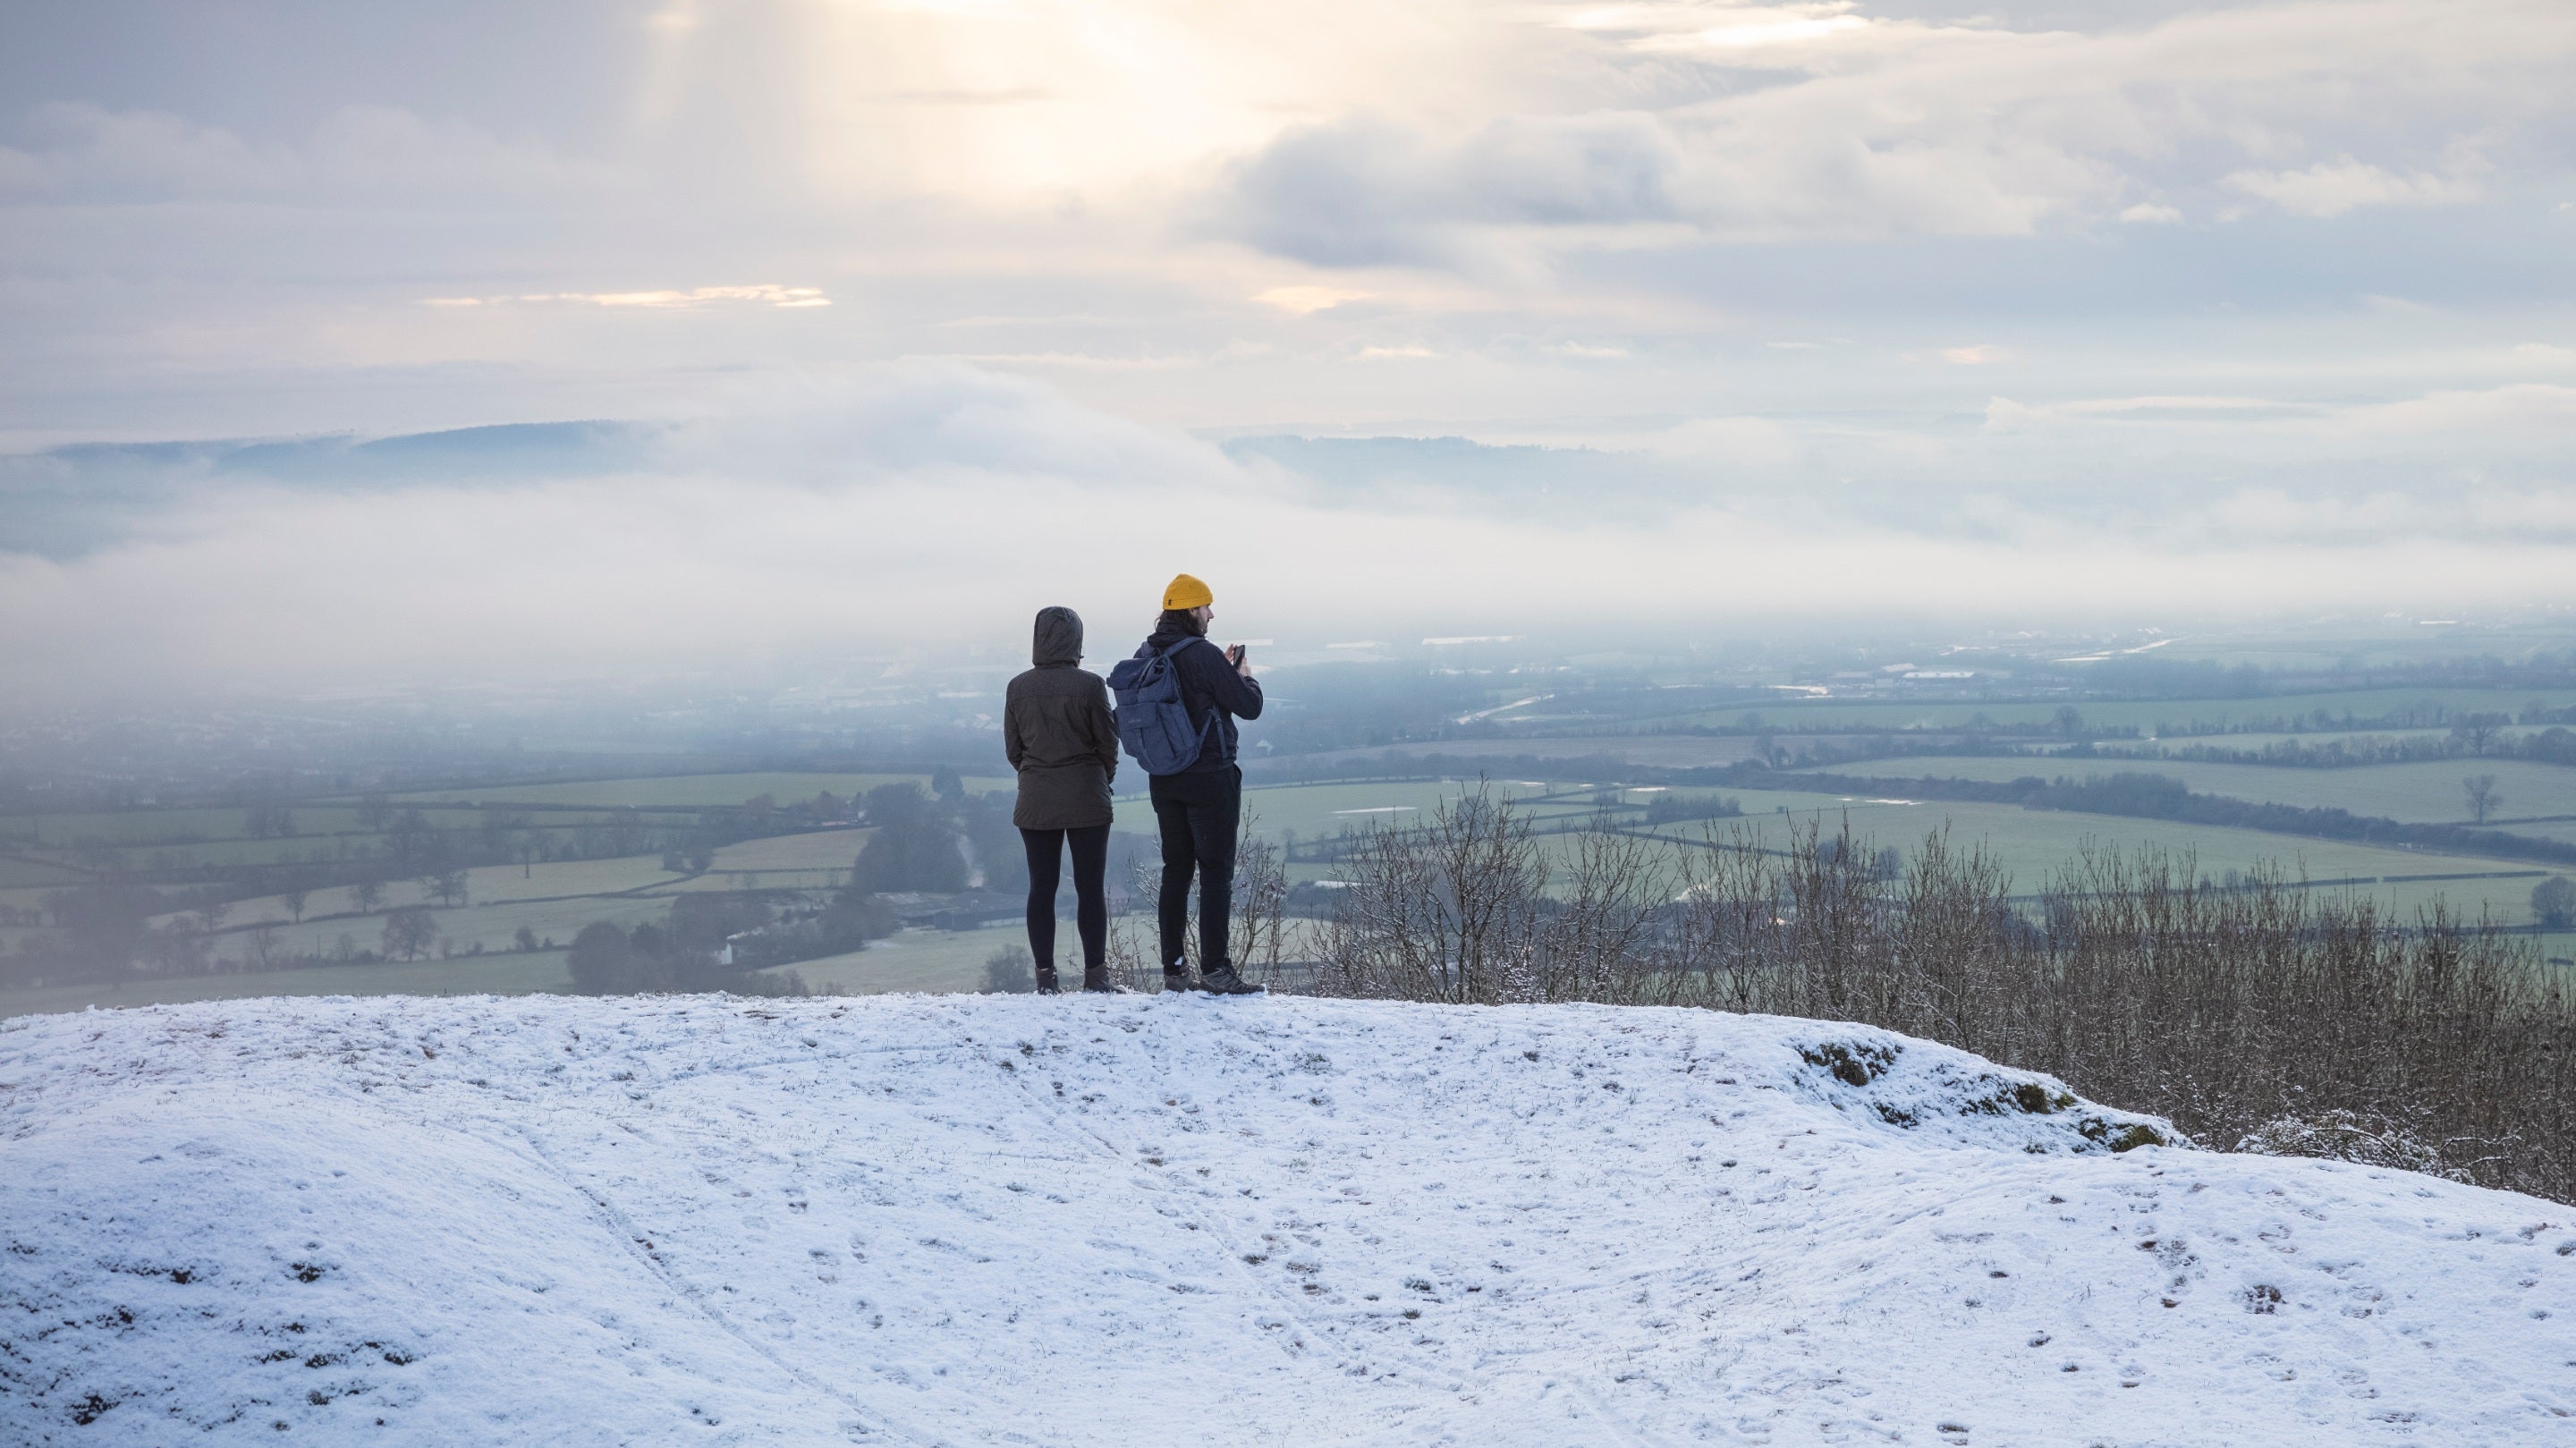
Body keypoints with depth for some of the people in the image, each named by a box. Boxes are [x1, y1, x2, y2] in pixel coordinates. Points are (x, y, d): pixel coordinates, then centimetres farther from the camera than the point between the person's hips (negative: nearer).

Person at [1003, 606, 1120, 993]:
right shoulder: (1089, 686, -11)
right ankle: (1095, 974, 2)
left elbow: (1012, 748, 5)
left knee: (1042, 888, 7)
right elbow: (1108, 743, -3)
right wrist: (1103, 778, 16)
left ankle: (1045, 976, 5)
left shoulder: (1018, 688, -2)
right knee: (1091, 888, 3)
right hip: (1086, 799, -3)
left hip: (1035, 801, 3)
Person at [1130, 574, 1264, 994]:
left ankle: (1173, 968, 13)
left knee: (1175, 870, 12)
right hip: (1209, 778, -7)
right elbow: (1250, 706, -14)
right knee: (1216, 872, -2)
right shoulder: (1203, 655, -18)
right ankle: (1214, 970, -4)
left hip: (1164, 780, 7)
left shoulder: (1145, 656, 5)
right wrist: (1244, 675, 6)